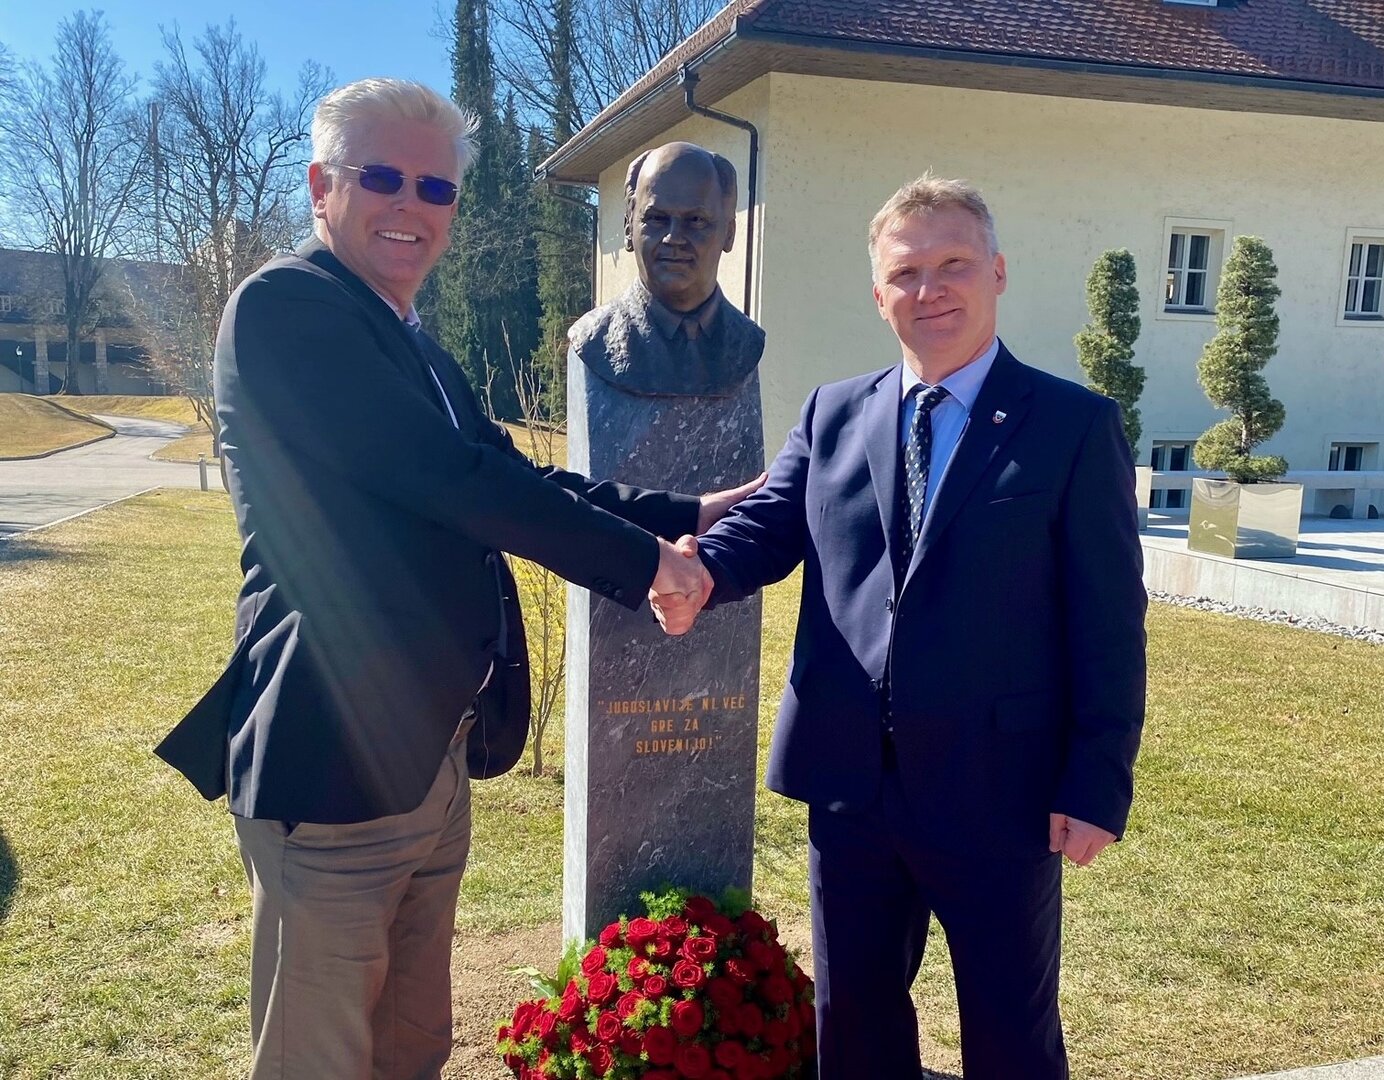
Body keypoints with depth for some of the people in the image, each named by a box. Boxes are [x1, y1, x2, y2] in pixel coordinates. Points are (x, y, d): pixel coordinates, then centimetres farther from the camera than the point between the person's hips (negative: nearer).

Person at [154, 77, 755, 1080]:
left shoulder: (414, 346, 16)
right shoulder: (286, 305, -13)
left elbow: (510, 481, 14)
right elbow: (451, 480, -22)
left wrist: (688, 514, 8)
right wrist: (644, 557, -14)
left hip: (434, 750, 9)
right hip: (338, 758, -9)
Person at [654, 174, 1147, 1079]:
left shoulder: (1078, 426, -4)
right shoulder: (833, 413, 8)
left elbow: (1108, 621, -6)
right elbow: (770, 523, 0)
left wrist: (1098, 785, -9)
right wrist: (701, 568, -23)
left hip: (999, 790, -3)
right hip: (850, 780, 4)